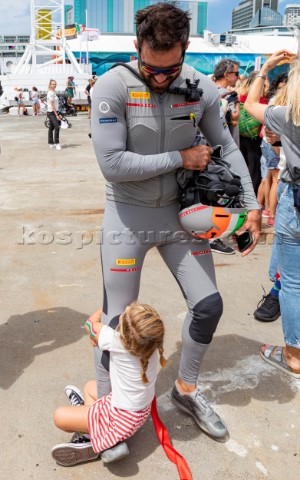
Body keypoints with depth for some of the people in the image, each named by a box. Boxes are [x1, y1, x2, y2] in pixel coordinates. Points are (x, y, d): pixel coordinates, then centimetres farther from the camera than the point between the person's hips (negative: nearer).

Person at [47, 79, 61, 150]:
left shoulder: (53, 92, 14)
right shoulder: (50, 93, -14)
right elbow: (52, 105, -18)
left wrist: (56, 114, 17)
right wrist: (56, 115, -20)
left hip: (53, 112, 10)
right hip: (51, 112, -10)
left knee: (51, 128, 12)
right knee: (57, 127, -17)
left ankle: (51, 143, 17)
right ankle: (57, 143, -15)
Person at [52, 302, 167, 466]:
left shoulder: (118, 342, -35)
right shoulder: (151, 340, -17)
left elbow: (91, 323, -12)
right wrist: (99, 336, -2)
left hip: (123, 418, -7)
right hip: (141, 410, 7)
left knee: (59, 416, 1)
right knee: (90, 387, 27)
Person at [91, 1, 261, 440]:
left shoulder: (201, 89, -5)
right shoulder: (113, 87, -16)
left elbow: (227, 148, 6)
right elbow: (112, 164, -23)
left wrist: (251, 206, -1)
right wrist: (181, 158, -18)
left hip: (179, 211, 4)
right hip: (128, 216, -4)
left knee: (209, 305, 7)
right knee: (118, 320, 3)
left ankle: (186, 390, 32)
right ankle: (106, 404, 29)